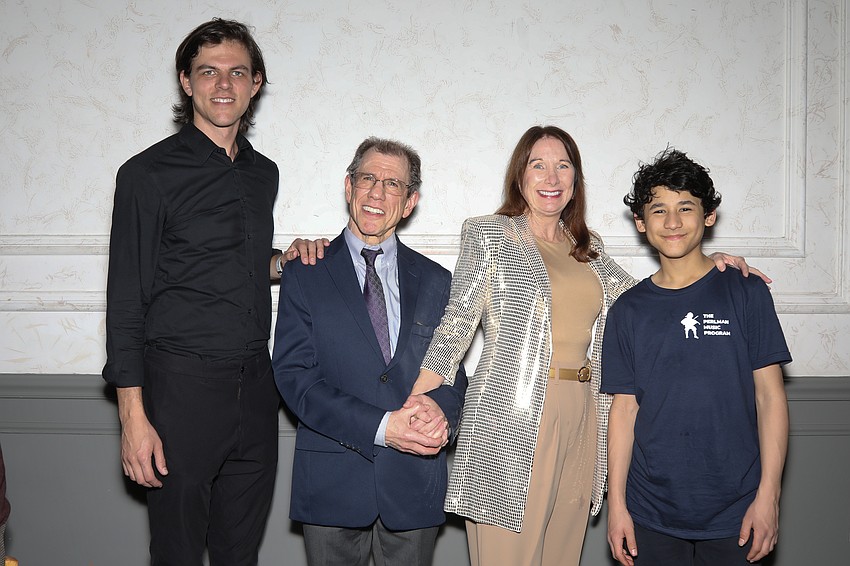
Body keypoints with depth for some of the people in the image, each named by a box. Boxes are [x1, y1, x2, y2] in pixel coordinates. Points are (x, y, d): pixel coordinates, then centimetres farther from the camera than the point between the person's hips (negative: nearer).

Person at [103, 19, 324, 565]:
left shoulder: (264, 173, 11)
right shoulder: (149, 173, -7)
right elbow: (127, 302, -8)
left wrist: (282, 262, 2)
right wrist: (134, 418, -13)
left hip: (256, 387, 5)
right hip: (182, 386, -5)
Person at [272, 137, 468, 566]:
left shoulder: (436, 282, 9)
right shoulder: (304, 275, 2)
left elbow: (453, 373, 9)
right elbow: (294, 375, -8)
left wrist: (440, 409, -16)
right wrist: (380, 427, -19)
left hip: (416, 483, 2)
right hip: (333, 482, -2)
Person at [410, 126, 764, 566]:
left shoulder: (587, 247, 15)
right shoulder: (487, 234, 1)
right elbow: (458, 320, -6)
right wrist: (419, 402, -16)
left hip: (580, 418, 5)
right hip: (512, 419, -5)